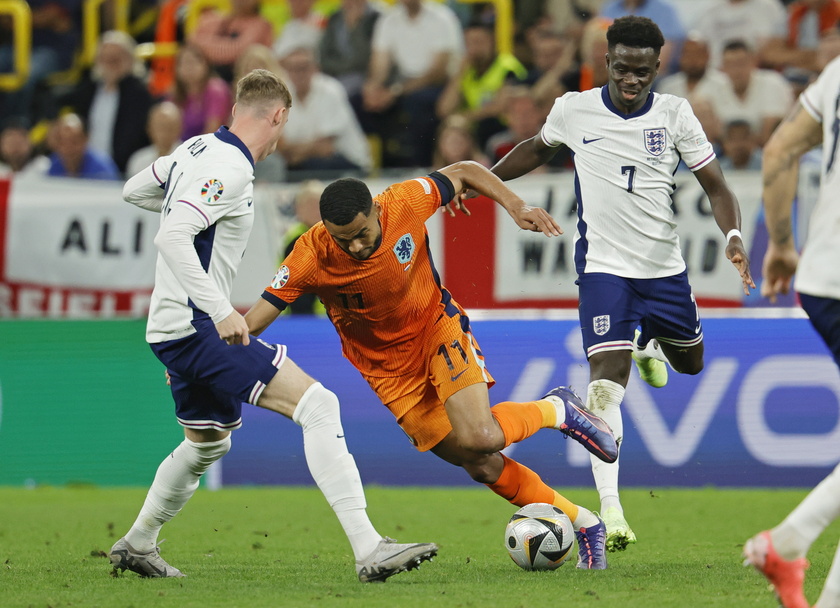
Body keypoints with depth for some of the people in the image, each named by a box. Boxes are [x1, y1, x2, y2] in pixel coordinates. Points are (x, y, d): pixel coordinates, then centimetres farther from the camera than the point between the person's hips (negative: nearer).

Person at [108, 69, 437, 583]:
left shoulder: (199, 149, 10)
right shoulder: (230, 169, -17)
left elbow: (133, 190, 27)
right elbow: (172, 238, -29)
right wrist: (222, 312, -30)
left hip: (176, 329, 10)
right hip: (198, 328, -10)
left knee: (207, 443, 31)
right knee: (317, 405, -18)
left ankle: (137, 546, 46)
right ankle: (369, 550, -28)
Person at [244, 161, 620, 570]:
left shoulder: (406, 203, -23)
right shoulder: (311, 258, -26)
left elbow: (463, 172, -4)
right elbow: (252, 323, -23)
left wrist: (514, 205, -15)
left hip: (436, 326, -1)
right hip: (390, 367, 1)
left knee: (480, 438, -25)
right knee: (481, 466, -2)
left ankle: (555, 410, 6)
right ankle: (582, 523, 15)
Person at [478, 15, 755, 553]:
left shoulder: (675, 115, -7)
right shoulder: (573, 110, -6)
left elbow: (716, 186, -5)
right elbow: (539, 149, 16)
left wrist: (734, 237, -22)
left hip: (666, 267, 3)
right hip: (604, 266, -3)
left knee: (690, 363, 22)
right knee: (607, 380, -19)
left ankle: (649, 346, 61)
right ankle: (611, 510, -22)